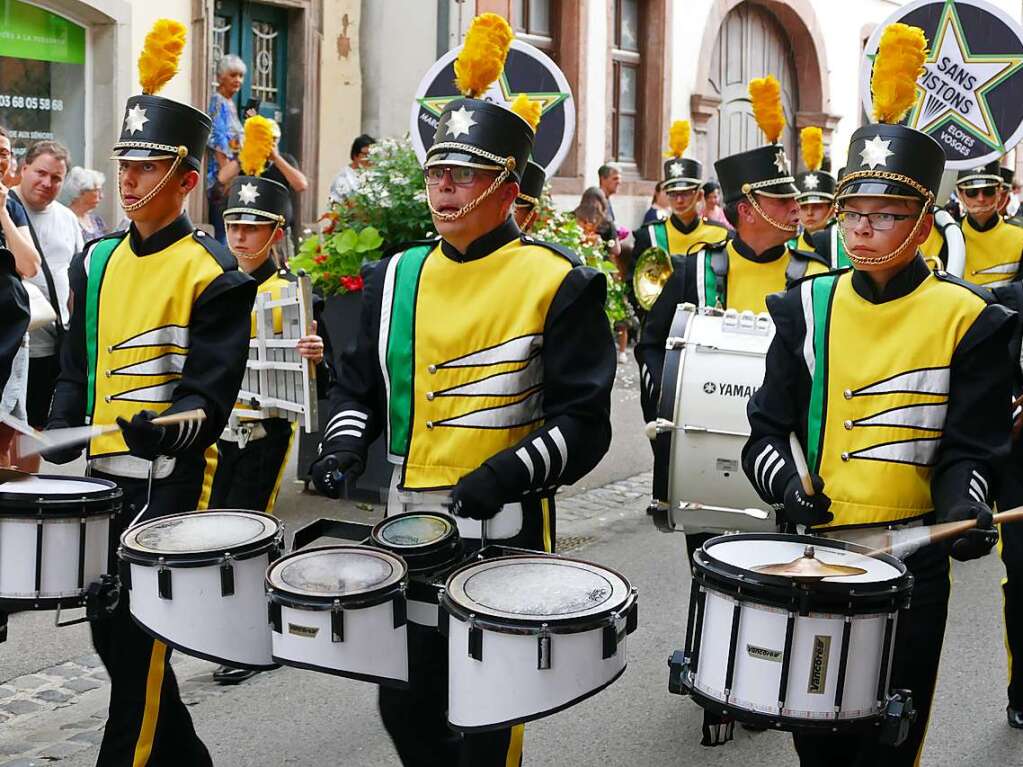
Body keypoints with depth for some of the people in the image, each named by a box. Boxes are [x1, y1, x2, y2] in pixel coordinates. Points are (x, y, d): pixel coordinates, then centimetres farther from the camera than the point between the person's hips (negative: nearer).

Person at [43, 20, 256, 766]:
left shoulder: (213, 272, -10)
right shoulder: (96, 263, 10)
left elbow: (213, 391, -14)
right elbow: (76, 369, 14)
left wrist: (171, 427, -32)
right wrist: (59, 448, 3)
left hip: (168, 481, -7)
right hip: (100, 477, 7)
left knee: (141, 644, -1)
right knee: (110, 634, 15)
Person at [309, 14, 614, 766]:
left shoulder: (556, 281, -8)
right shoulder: (396, 276, 7)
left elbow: (582, 422, -11)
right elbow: (360, 382, 15)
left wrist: (505, 474, -25)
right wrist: (345, 443, -4)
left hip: (505, 535, -5)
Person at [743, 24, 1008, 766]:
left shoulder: (968, 318, -5)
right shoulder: (808, 306, 2)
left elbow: (970, 449, -6)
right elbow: (768, 426, 1)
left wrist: (963, 509, -26)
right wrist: (785, 482, -19)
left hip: (909, 558, -2)